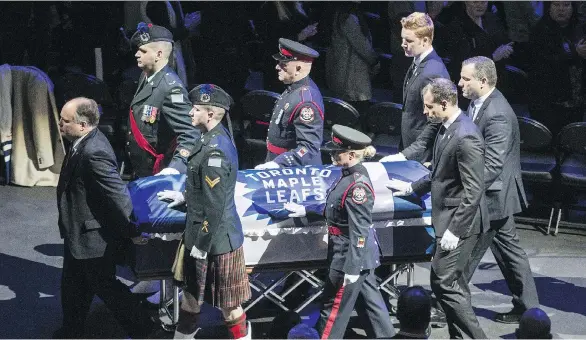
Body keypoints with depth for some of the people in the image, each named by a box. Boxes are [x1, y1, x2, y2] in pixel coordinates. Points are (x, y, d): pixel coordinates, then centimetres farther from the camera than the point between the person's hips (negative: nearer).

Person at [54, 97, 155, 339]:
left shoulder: (94, 153, -31)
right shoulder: (83, 143, 0)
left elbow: (118, 195, -29)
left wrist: (132, 232, -20)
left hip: (93, 237, -10)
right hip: (78, 233, 10)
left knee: (104, 285, 8)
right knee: (72, 285, 22)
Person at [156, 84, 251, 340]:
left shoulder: (215, 150, -26)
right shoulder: (216, 137, 4)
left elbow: (215, 204, -25)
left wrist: (202, 244, -19)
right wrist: (184, 196, 20)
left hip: (215, 239, -10)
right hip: (198, 232, 10)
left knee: (227, 302, 7)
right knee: (191, 292, 22)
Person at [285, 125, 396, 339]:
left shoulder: (358, 186, -24)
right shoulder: (351, 175, 5)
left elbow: (360, 230, -24)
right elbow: (335, 210, 19)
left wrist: (351, 268, -23)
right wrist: (306, 211, 23)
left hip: (351, 256, -10)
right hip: (361, 255, 10)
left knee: (334, 306, 3)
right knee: (369, 301, 17)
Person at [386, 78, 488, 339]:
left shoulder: (465, 137, -23)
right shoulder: (447, 128, 8)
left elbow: (474, 190, -24)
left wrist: (455, 230, -23)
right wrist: (413, 187, 23)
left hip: (460, 222, -10)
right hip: (449, 218, 10)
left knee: (443, 283, -9)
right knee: (453, 283, 15)